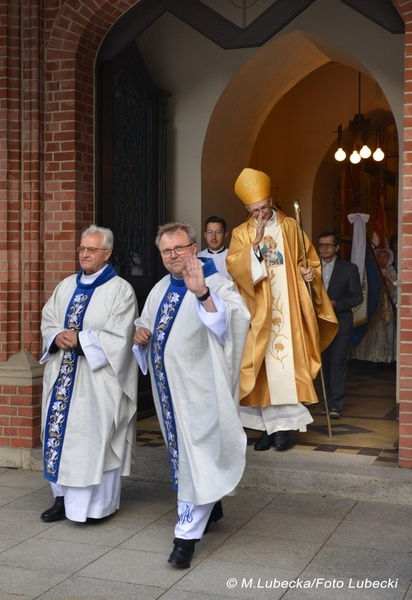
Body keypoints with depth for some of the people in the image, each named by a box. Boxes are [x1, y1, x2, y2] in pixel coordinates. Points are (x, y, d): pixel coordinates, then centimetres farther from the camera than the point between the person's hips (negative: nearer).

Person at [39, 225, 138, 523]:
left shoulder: (121, 290, -6)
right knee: (60, 430, 8)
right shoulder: (66, 286, 13)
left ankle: (96, 502, 6)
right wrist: (57, 337, -9)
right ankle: (64, 496, 19)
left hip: (98, 377, -6)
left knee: (94, 436, -5)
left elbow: (119, 337, -14)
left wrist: (79, 339, -18)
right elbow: (48, 321, 13)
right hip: (63, 374, 6)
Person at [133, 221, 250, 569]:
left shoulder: (216, 285, -13)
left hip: (199, 386, -8)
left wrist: (202, 293, -49)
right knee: (182, 449, 18)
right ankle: (212, 506, 38)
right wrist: (141, 333, 0)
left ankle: (187, 535, 1)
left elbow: (232, 320, -33)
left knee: (198, 453, -6)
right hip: (169, 385, 8)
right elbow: (147, 325, 24)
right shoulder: (161, 289, 10)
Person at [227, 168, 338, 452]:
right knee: (263, 370, 0)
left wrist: (308, 272, -9)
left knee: (286, 367, -4)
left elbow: (309, 259, 12)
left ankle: (283, 425, 2)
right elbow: (233, 267, -10)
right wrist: (255, 245, -22)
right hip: (258, 313, 0)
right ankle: (268, 426, 7)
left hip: (287, 309, 0)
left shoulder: (290, 227, 7)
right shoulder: (241, 233, 5)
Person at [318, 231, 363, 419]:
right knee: (325, 363, 6)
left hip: (340, 323, -3)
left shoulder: (349, 268, 2)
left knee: (338, 362, -9)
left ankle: (336, 405, -8)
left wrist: (335, 303, -15)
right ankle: (329, 401, 16)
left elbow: (357, 296, -2)